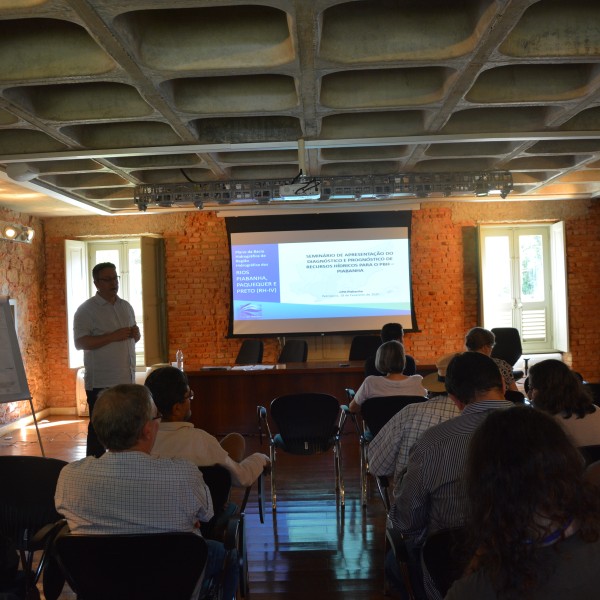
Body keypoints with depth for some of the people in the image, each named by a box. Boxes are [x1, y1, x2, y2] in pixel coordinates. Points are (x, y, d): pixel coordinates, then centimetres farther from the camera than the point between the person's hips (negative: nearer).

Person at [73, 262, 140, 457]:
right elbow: (80, 342, -16)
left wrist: (135, 335, -2)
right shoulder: (86, 310, -7)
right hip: (100, 382, -6)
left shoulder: (126, 306, 13)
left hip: (127, 379, 6)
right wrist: (113, 336, -22)